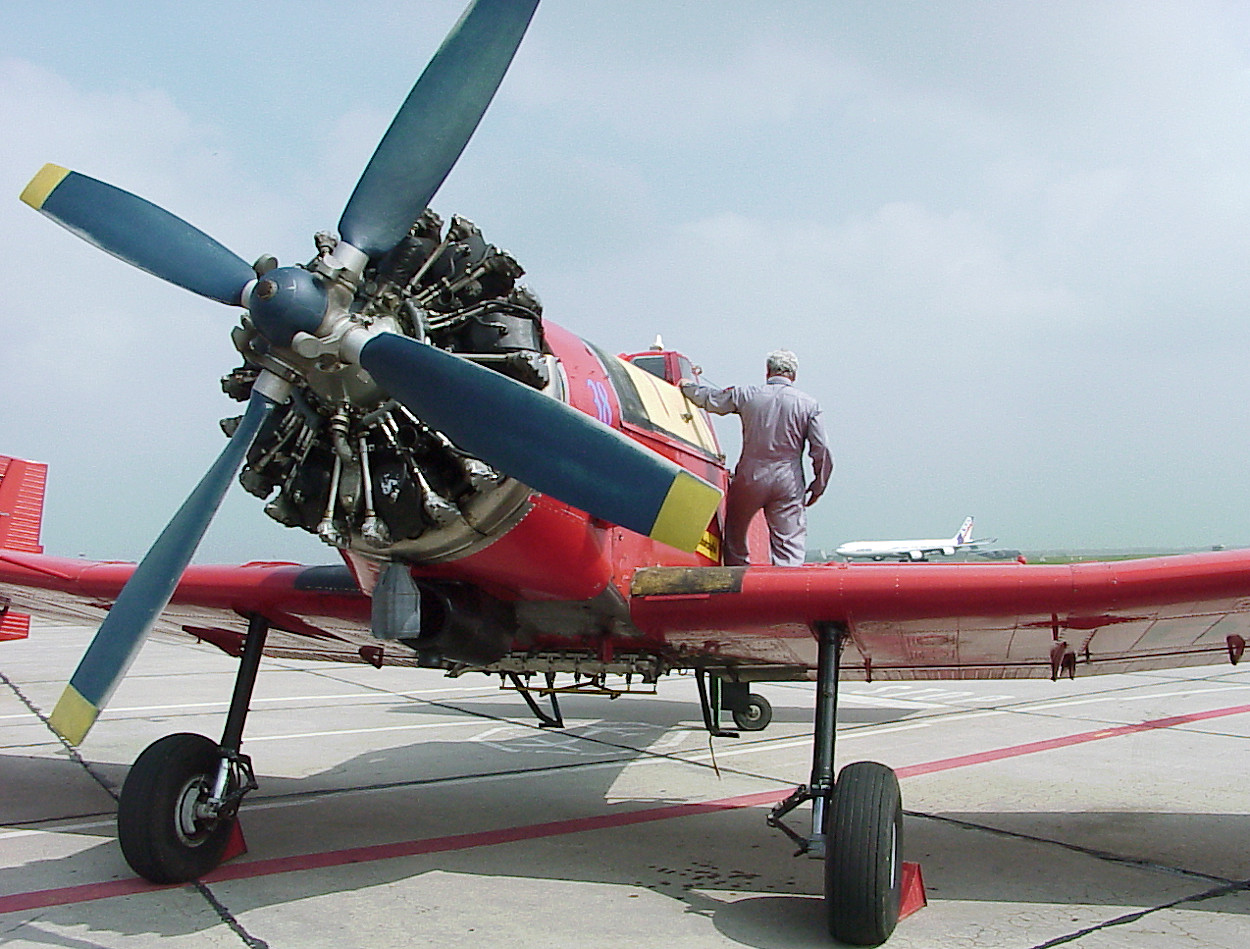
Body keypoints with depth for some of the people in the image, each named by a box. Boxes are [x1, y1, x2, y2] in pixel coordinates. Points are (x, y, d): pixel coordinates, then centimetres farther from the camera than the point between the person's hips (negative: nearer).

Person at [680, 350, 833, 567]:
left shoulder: (745, 394, 1)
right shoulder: (808, 404, 0)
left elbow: (708, 398, 16)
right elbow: (821, 451, -1)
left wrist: (688, 386, 37)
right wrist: (817, 488, 10)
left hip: (750, 478, 1)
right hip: (788, 480, 0)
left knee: (735, 533, 19)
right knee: (791, 543, 1)